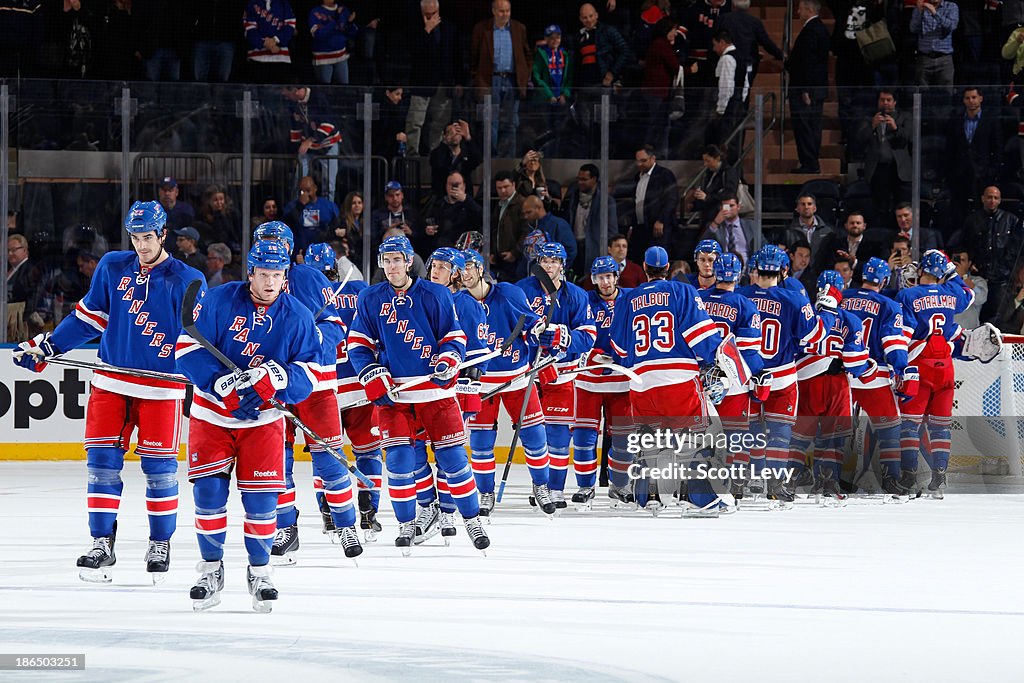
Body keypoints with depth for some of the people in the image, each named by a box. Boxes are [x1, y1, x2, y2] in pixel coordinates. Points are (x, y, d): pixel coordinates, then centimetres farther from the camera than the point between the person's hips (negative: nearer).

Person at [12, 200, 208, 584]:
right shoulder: (113, 268, 6)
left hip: (161, 388, -3)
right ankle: (102, 544, 5)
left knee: (159, 466, 0)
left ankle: (161, 544, 14)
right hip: (112, 382, 3)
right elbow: (88, 318, 14)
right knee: (102, 461, -1)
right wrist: (46, 347, 10)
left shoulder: (187, 281, -4)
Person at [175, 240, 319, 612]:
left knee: (261, 497, -5)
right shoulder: (218, 302, -11)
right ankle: (211, 569, 9)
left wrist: (276, 377, -28)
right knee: (209, 490, -7)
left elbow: (308, 373, -7)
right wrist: (223, 382, -28)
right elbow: (187, 349, -15)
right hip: (211, 413, -1)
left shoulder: (297, 317, -4)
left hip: (263, 418, 1)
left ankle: (260, 570, 12)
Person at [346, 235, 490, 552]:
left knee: (452, 457, -1)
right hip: (393, 393, 1)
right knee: (399, 460, -6)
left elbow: (455, 335, 5)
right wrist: (374, 378, -5)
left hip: (436, 389, -1)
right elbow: (358, 345, 7)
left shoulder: (435, 295, 0)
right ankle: (406, 523, 7)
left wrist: (447, 360, -14)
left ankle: (471, 518, 12)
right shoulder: (370, 300, 5)